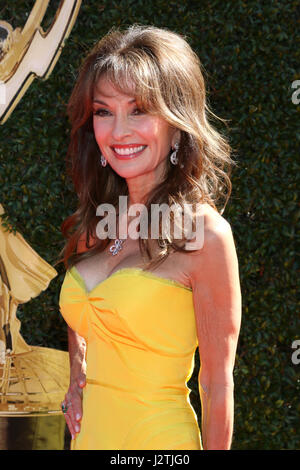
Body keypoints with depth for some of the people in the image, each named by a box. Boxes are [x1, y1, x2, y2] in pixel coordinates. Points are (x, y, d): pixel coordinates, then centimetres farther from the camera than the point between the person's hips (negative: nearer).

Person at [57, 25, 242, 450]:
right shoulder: (93, 225, 3)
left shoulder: (204, 232, -16)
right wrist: (77, 381, 9)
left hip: (158, 436, -6)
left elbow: (217, 381, -12)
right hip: (88, 434, 6)